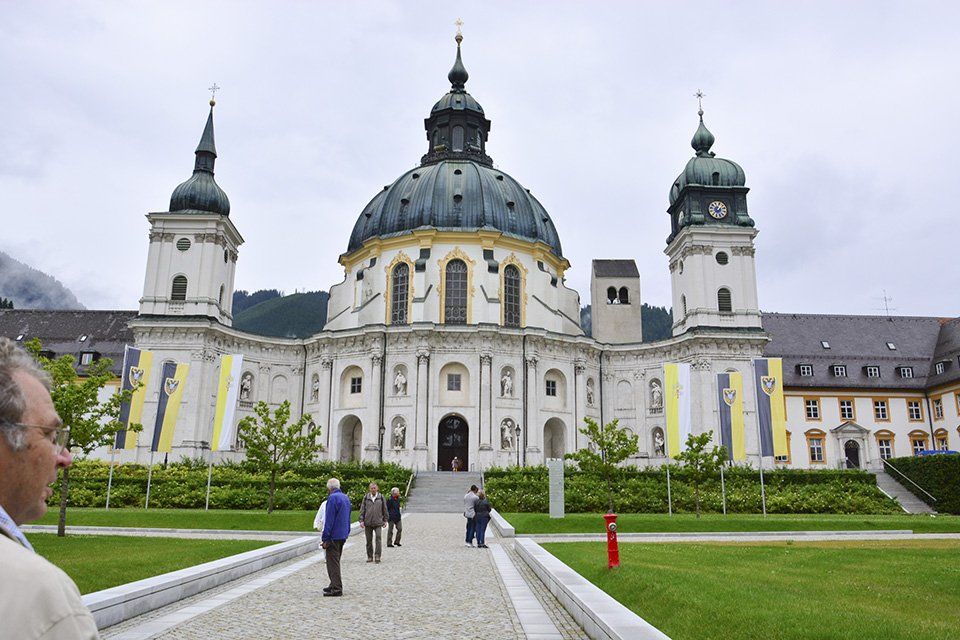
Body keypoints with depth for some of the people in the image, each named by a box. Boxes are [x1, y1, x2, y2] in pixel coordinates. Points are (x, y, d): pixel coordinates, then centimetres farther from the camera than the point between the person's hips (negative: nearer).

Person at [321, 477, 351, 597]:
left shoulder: (332, 498, -15)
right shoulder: (346, 497, 13)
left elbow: (329, 520, -18)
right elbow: (347, 518, 18)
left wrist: (325, 538, -15)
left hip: (334, 536, -9)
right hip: (343, 535, 9)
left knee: (333, 563, -4)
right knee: (336, 561, 19)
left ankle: (336, 589, -4)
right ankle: (335, 585, 27)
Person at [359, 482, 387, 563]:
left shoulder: (381, 497, 4)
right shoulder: (366, 498, 5)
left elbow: (384, 509, 10)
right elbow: (362, 510, 6)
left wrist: (385, 520, 9)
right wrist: (361, 520, -1)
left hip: (378, 522, -1)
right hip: (368, 522, 1)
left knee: (378, 538, -13)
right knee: (369, 540, 6)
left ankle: (377, 556, -10)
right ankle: (370, 556, 16)